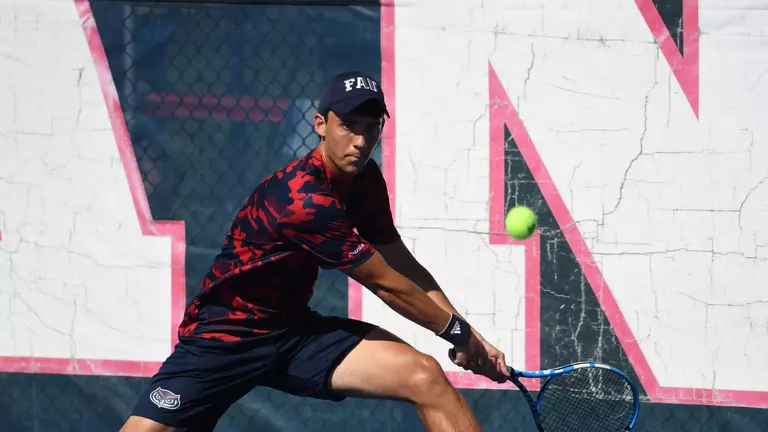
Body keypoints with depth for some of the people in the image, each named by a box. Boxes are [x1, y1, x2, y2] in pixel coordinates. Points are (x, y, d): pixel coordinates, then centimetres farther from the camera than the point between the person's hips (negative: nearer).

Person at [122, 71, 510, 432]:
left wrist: (472, 338, -1)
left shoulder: (365, 179, 0)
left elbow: (404, 267, 6)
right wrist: (457, 331, -6)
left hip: (298, 332, 7)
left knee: (427, 376, -15)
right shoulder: (305, 199, -26)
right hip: (224, 337, -7)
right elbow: (387, 284, -18)